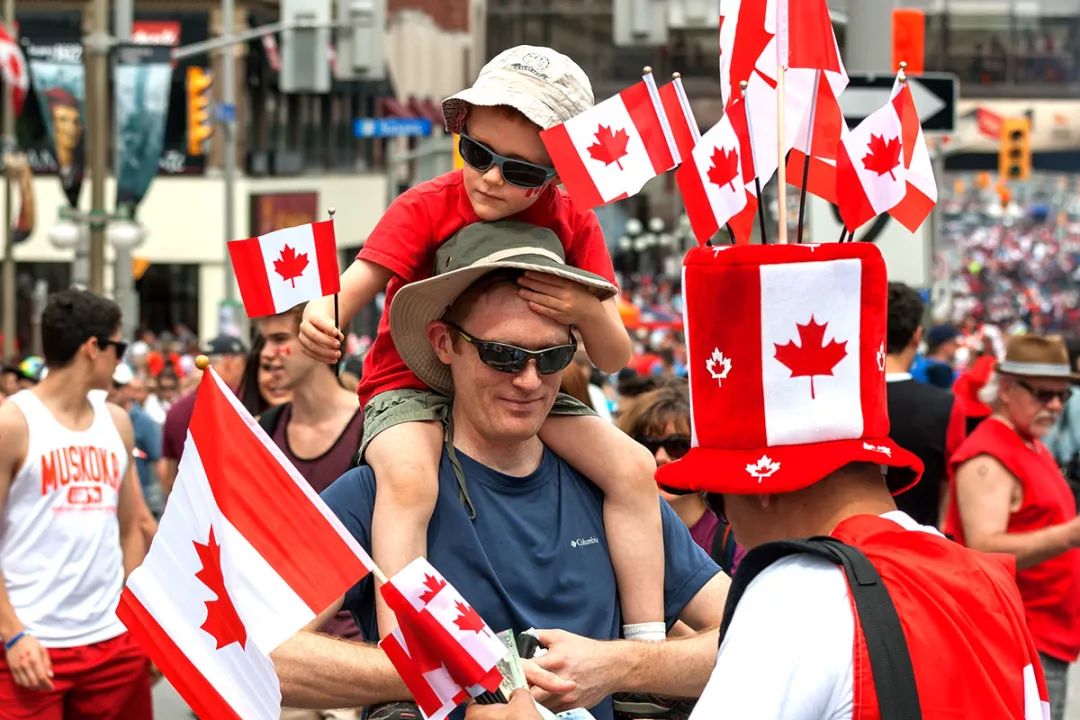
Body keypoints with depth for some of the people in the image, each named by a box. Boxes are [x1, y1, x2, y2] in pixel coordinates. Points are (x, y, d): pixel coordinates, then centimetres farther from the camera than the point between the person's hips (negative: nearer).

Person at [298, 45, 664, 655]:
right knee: (409, 480, -35)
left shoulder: (574, 228, -4)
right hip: (412, 385, -4)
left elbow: (614, 360, -7)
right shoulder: (426, 209, -12)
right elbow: (355, 287, -24)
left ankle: (648, 649, -6)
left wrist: (590, 313, -31)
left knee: (633, 467, -14)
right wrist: (321, 318, -49)